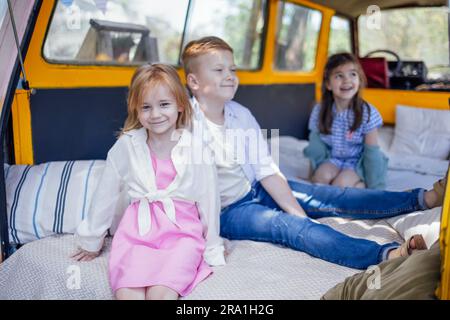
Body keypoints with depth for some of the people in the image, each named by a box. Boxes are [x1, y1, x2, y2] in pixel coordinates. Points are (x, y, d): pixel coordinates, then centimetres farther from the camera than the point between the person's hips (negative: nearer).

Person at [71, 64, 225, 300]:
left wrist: (212, 250, 11)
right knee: (127, 293, -22)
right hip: (136, 230, 2)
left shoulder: (196, 148, -4)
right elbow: (105, 194, 11)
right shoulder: (126, 146, 0)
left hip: (181, 232, -1)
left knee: (160, 294, -25)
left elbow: (209, 200, 4)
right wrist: (91, 241, 19)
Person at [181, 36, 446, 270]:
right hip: (225, 211, -6)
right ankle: (387, 254, -45)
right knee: (286, 225, -28)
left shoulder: (242, 115, 1)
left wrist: (298, 213, -7)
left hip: (256, 189, 6)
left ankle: (423, 198, -8)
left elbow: (266, 170, 1)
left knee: (324, 198, -7)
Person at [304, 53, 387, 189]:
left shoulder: (367, 113, -16)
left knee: (340, 184, -28)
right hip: (332, 160, 2)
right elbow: (315, 148, -1)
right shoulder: (319, 111, -10)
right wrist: (313, 173, -3)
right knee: (321, 177, -29)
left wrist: (374, 188, -12)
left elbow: (372, 152, -11)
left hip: (358, 163, -2)